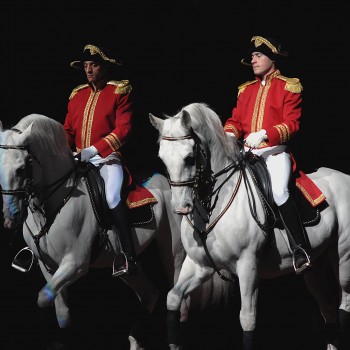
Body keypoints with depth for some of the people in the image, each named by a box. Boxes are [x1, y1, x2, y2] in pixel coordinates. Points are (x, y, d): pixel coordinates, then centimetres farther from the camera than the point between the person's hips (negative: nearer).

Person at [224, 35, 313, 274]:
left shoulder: (289, 87, 2)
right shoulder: (247, 90, 20)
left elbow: (292, 123, -7)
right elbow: (236, 119, 15)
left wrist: (264, 134, -22)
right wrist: (229, 134, -9)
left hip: (276, 151, -6)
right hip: (248, 151, 6)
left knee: (279, 192, -30)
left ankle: (300, 248, -24)